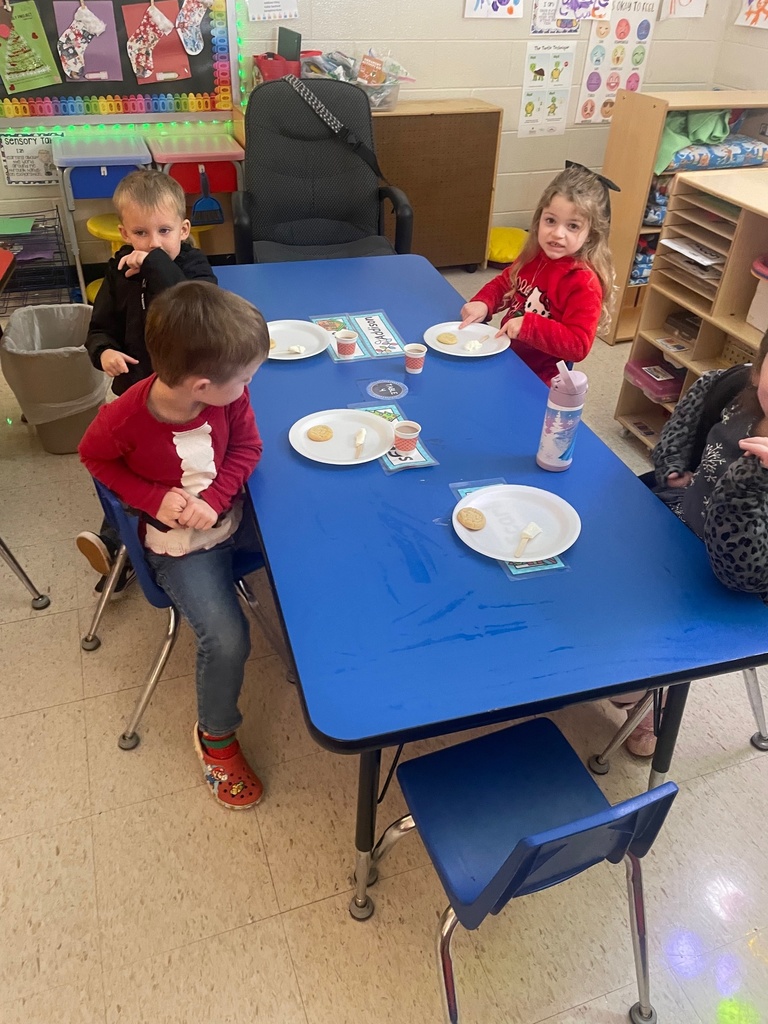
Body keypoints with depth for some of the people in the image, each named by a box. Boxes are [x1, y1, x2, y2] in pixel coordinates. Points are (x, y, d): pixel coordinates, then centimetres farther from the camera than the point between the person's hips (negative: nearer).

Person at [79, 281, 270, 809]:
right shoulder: (125, 419, -27)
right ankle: (215, 738, 12)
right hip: (178, 543, -4)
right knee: (226, 641, -17)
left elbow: (246, 447, -2)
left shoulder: (230, 395, -17)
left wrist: (214, 499, -18)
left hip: (231, 516, 5)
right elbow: (94, 457, -6)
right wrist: (154, 498, -18)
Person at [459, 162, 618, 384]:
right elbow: (504, 282, 15)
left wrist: (528, 325, -33)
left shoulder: (584, 283, -22)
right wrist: (483, 303, -6)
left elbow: (579, 345, -26)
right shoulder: (534, 256, -1)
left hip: (537, 380, -7)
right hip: (505, 357, 7)